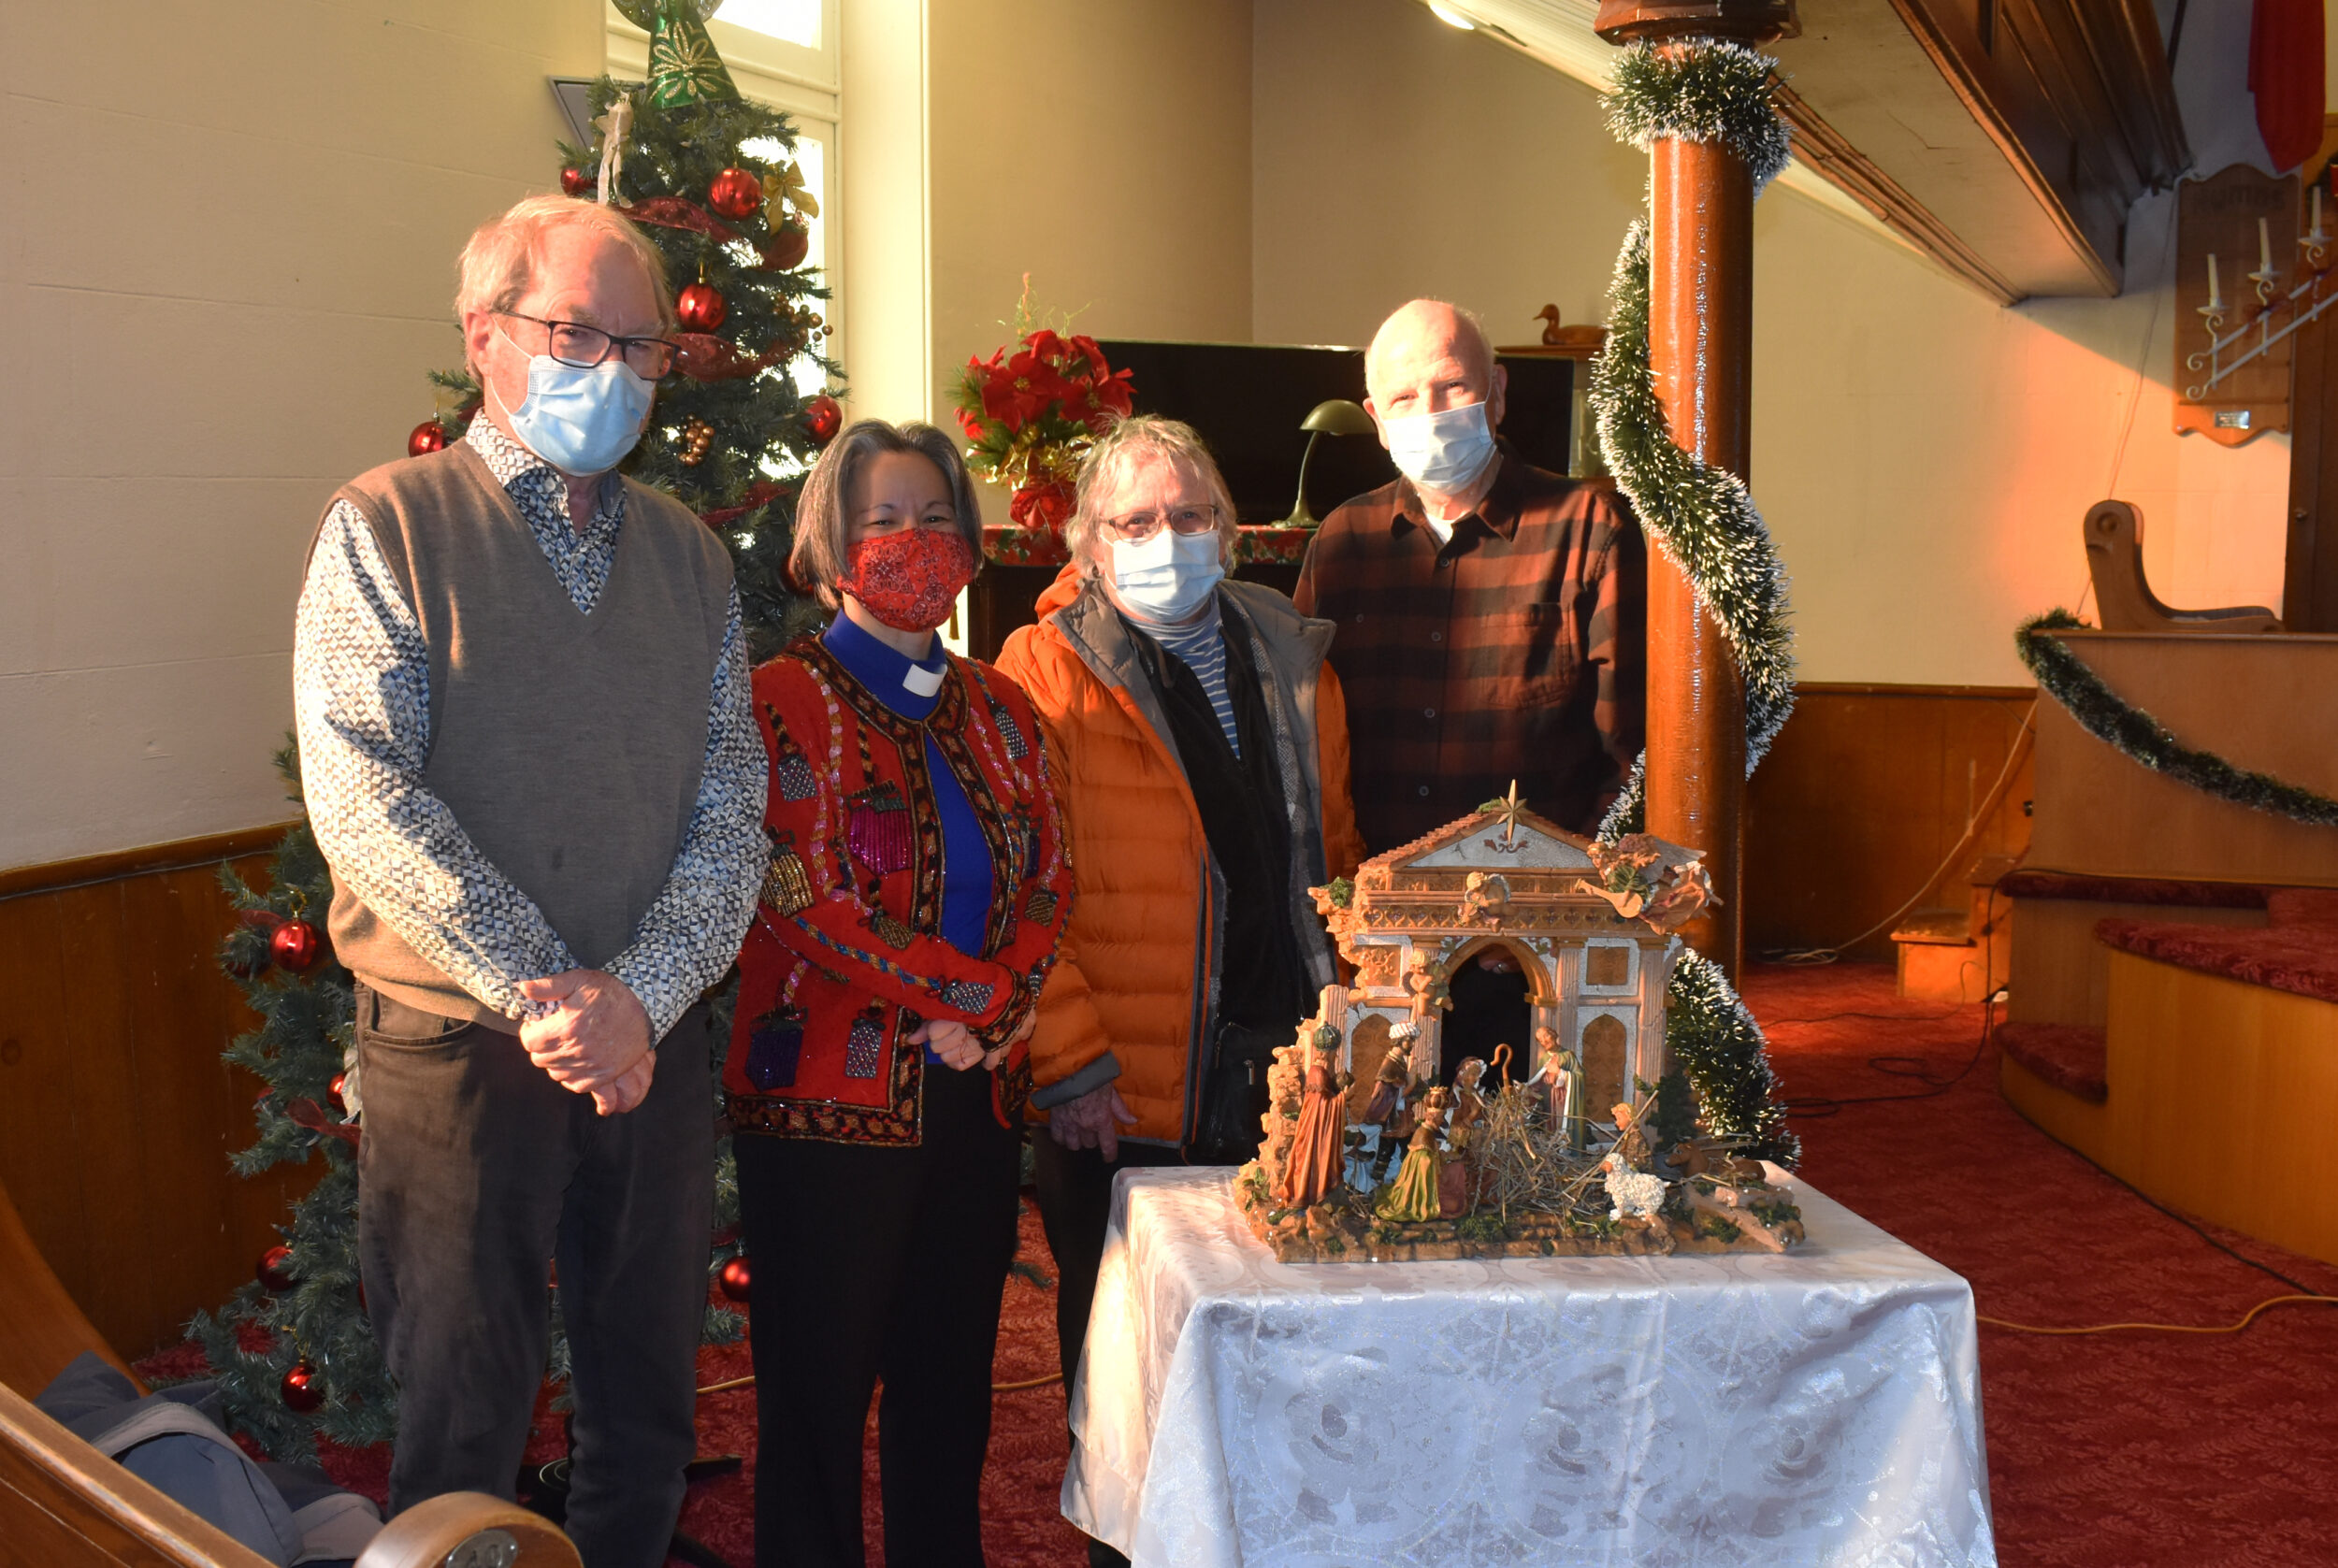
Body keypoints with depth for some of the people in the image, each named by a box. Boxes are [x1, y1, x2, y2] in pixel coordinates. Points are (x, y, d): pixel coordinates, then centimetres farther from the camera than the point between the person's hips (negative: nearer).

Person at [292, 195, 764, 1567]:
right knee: (465, 1418, 7)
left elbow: (734, 806, 3)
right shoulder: (386, 529, -2)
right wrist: (537, 991, -18)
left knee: (651, 1404, 13)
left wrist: (642, 993, -12)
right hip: (458, 1042, -4)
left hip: (655, 1042, 4)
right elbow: (364, 795, -13)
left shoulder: (691, 558, 10)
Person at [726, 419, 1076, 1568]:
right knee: (821, 1391, 4)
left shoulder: (997, 711, 14)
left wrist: (996, 1013, -8)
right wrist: (965, 988, -10)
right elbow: (800, 895, -12)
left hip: (977, 1095, 5)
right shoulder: (788, 702, -3)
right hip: (832, 1097, -5)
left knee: (950, 1386, 12)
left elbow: (1048, 885, 8)